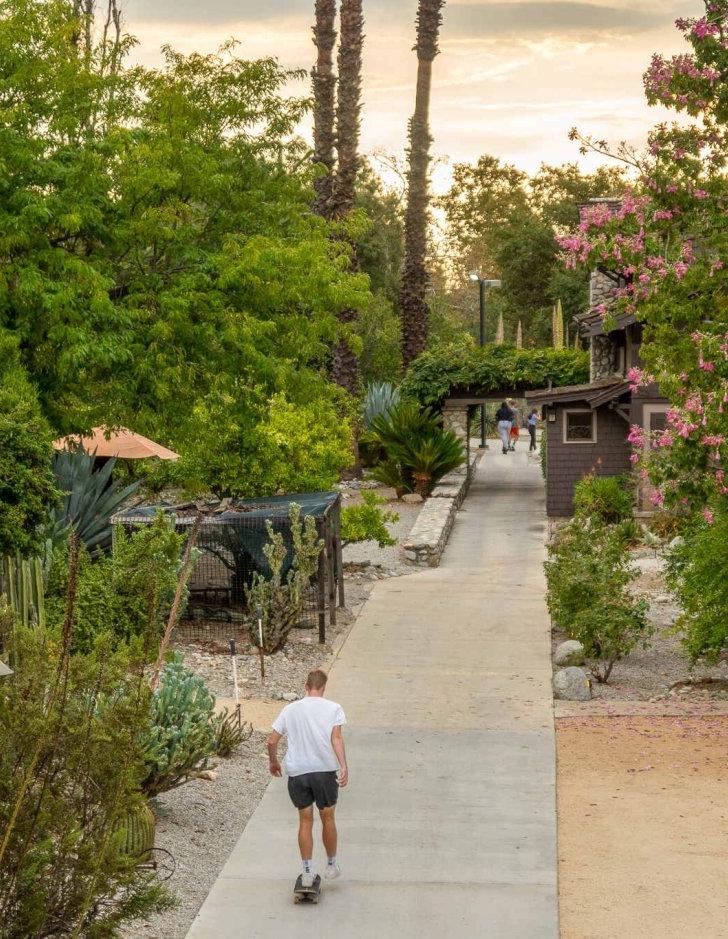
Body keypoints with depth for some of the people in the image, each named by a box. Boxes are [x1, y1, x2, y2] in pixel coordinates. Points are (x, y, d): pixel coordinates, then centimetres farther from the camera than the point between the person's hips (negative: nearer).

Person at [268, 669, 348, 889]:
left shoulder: (290, 709, 7)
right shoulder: (333, 708, 1)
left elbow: (272, 741, 6)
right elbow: (336, 738, -13)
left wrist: (273, 763, 23)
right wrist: (344, 766, -19)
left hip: (297, 772, 2)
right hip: (325, 770, -1)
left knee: (305, 821, 9)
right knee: (328, 818, 14)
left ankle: (307, 872, 6)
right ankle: (331, 866, 26)